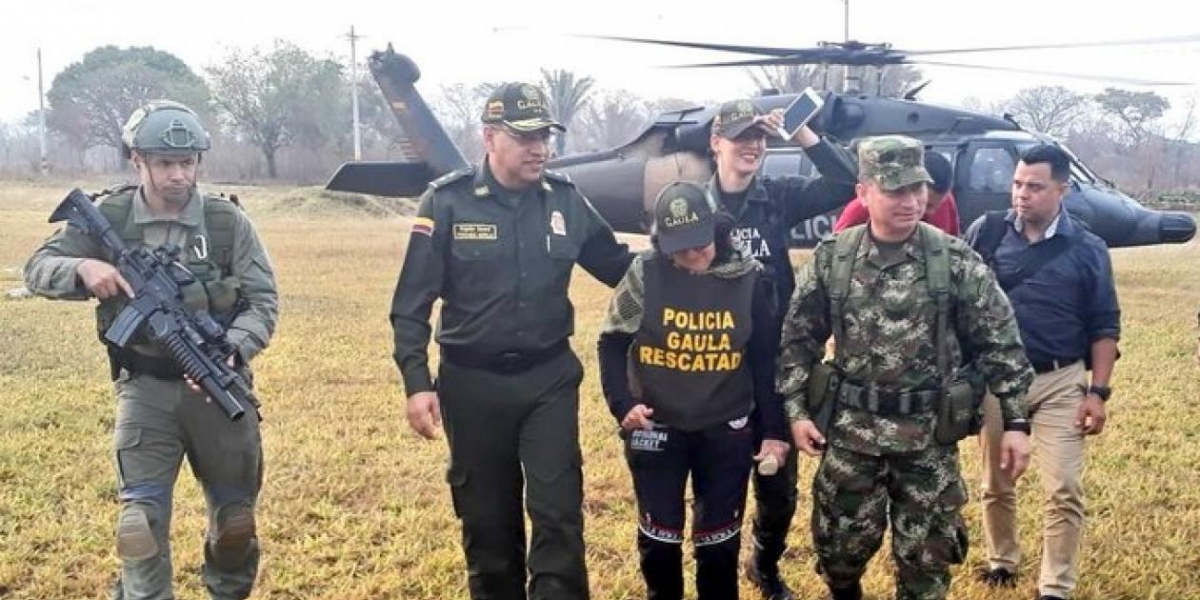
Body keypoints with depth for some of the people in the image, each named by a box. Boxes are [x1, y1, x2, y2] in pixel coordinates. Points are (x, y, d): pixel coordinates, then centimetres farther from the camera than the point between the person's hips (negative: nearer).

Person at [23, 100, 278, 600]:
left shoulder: (228, 222, -6)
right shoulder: (107, 219, -3)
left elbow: (263, 302, -7)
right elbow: (37, 269, 1)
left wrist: (229, 351, -26)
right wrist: (82, 268, -22)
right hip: (145, 391, 0)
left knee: (235, 521, 14)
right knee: (141, 525, -6)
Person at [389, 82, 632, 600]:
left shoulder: (566, 200, -1)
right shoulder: (448, 202, -8)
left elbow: (621, 269, 11)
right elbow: (412, 302, -7)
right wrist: (417, 383, -13)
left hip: (550, 378, 1)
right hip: (473, 382, -1)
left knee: (559, 512, -2)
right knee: (487, 518, 12)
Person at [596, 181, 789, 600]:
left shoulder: (746, 279, -6)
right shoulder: (645, 274, -10)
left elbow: (766, 360, 0)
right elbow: (612, 343, -2)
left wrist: (774, 431, -1)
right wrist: (622, 403, -14)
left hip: (726, 431, 1)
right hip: (656, 427, 0)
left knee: (720, 536, 13)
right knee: (659, 533, 12)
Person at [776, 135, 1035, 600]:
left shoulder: (956, 261, -7)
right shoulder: (831, 259, -3)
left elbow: (1000, 344, -3)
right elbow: (799, 338, 4)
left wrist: (1016, 421, -6)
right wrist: (796, 410, -1)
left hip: (929, 435, -1)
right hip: (850, 429, 1)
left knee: (925, 555, 9)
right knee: (840, 544, 12)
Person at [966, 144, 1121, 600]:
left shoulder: (1087, 249, -3)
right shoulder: (985, 233, -2)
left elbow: (1104, 326, 1)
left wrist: (1098, 391, -6)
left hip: (1061, 382, -1)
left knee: (1064, 490, -3)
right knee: (996, 482, 15)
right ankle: (1001, 561, 35)